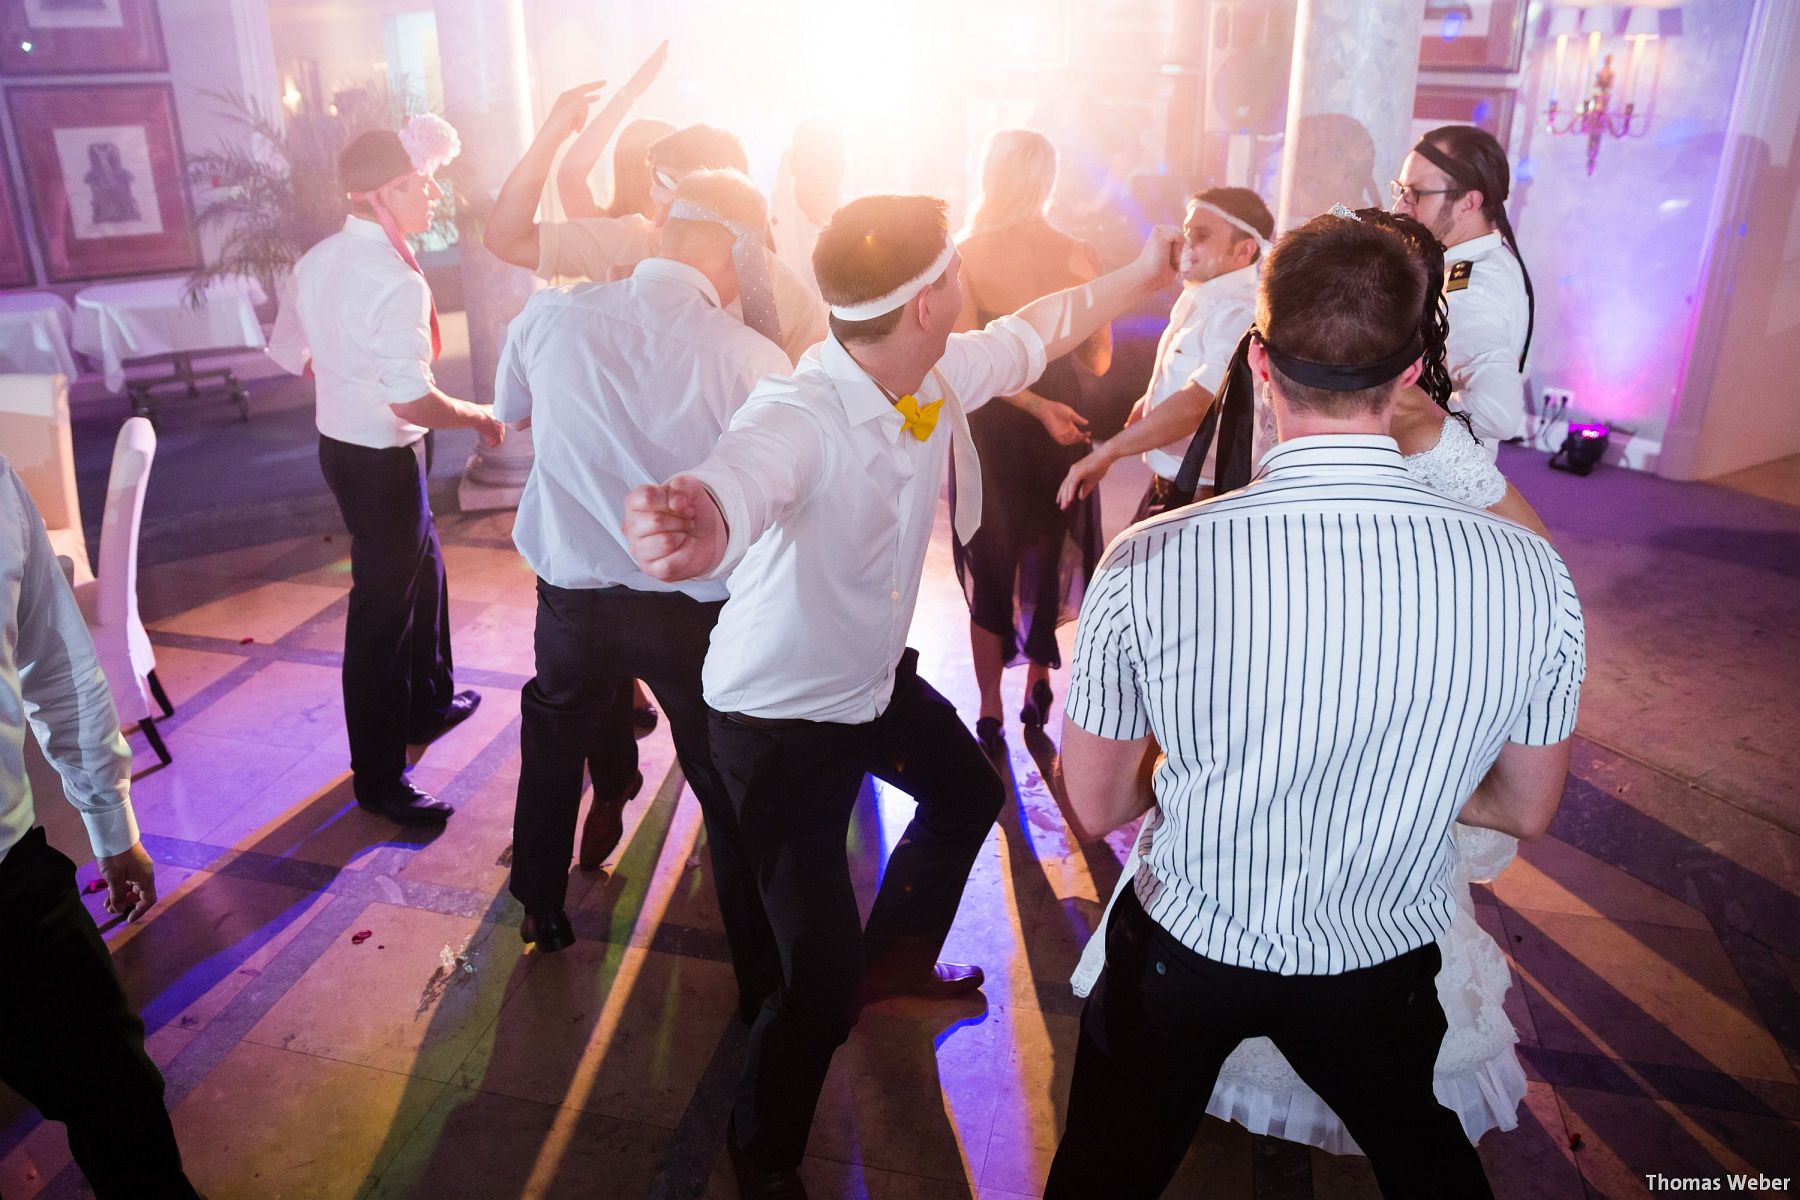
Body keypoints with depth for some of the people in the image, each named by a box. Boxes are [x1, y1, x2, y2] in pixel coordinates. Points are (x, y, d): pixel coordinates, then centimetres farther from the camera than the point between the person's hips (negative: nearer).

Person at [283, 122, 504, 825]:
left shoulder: (317, 261, 5)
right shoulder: (397, 282, -24)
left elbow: (298, 358, 14)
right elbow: (412, 402, -28)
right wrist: (480, 417, -12)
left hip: (338, 442, 10)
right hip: (383, 459, -10)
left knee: (421, 570, 26)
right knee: (383, 611, 0)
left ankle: (427, 704, 45)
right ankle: (379, 780, 13)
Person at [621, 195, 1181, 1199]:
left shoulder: (944, 376, -11)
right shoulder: (800, 417, -35)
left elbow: (1038, 329, 9)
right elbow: (738, 483, -58)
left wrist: (1144, 275, 18)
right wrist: (703, 527, -80)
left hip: (878, 680, 9)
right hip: (778, 723, -8)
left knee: (968, 794, 30)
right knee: (823, 974, -8)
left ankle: (897, 961, 57)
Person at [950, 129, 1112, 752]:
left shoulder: (965, 253, -11)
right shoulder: (1077, 256, -10)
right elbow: (1098, 359, -6)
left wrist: (1036, 404, -13)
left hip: (987, 425, -1)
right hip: (1060, 433, 1)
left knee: (989, 561, 11)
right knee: (1049, 554, 19)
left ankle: (990, 715, 14)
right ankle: (1038, 686, 31)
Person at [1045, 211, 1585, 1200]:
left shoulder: (1149, 566, -28)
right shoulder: (1530, 574, -21)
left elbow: (1094, 805, -13)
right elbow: (1525, 810, -5)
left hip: (1182, 950, -1)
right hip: (1383, 963, 2)